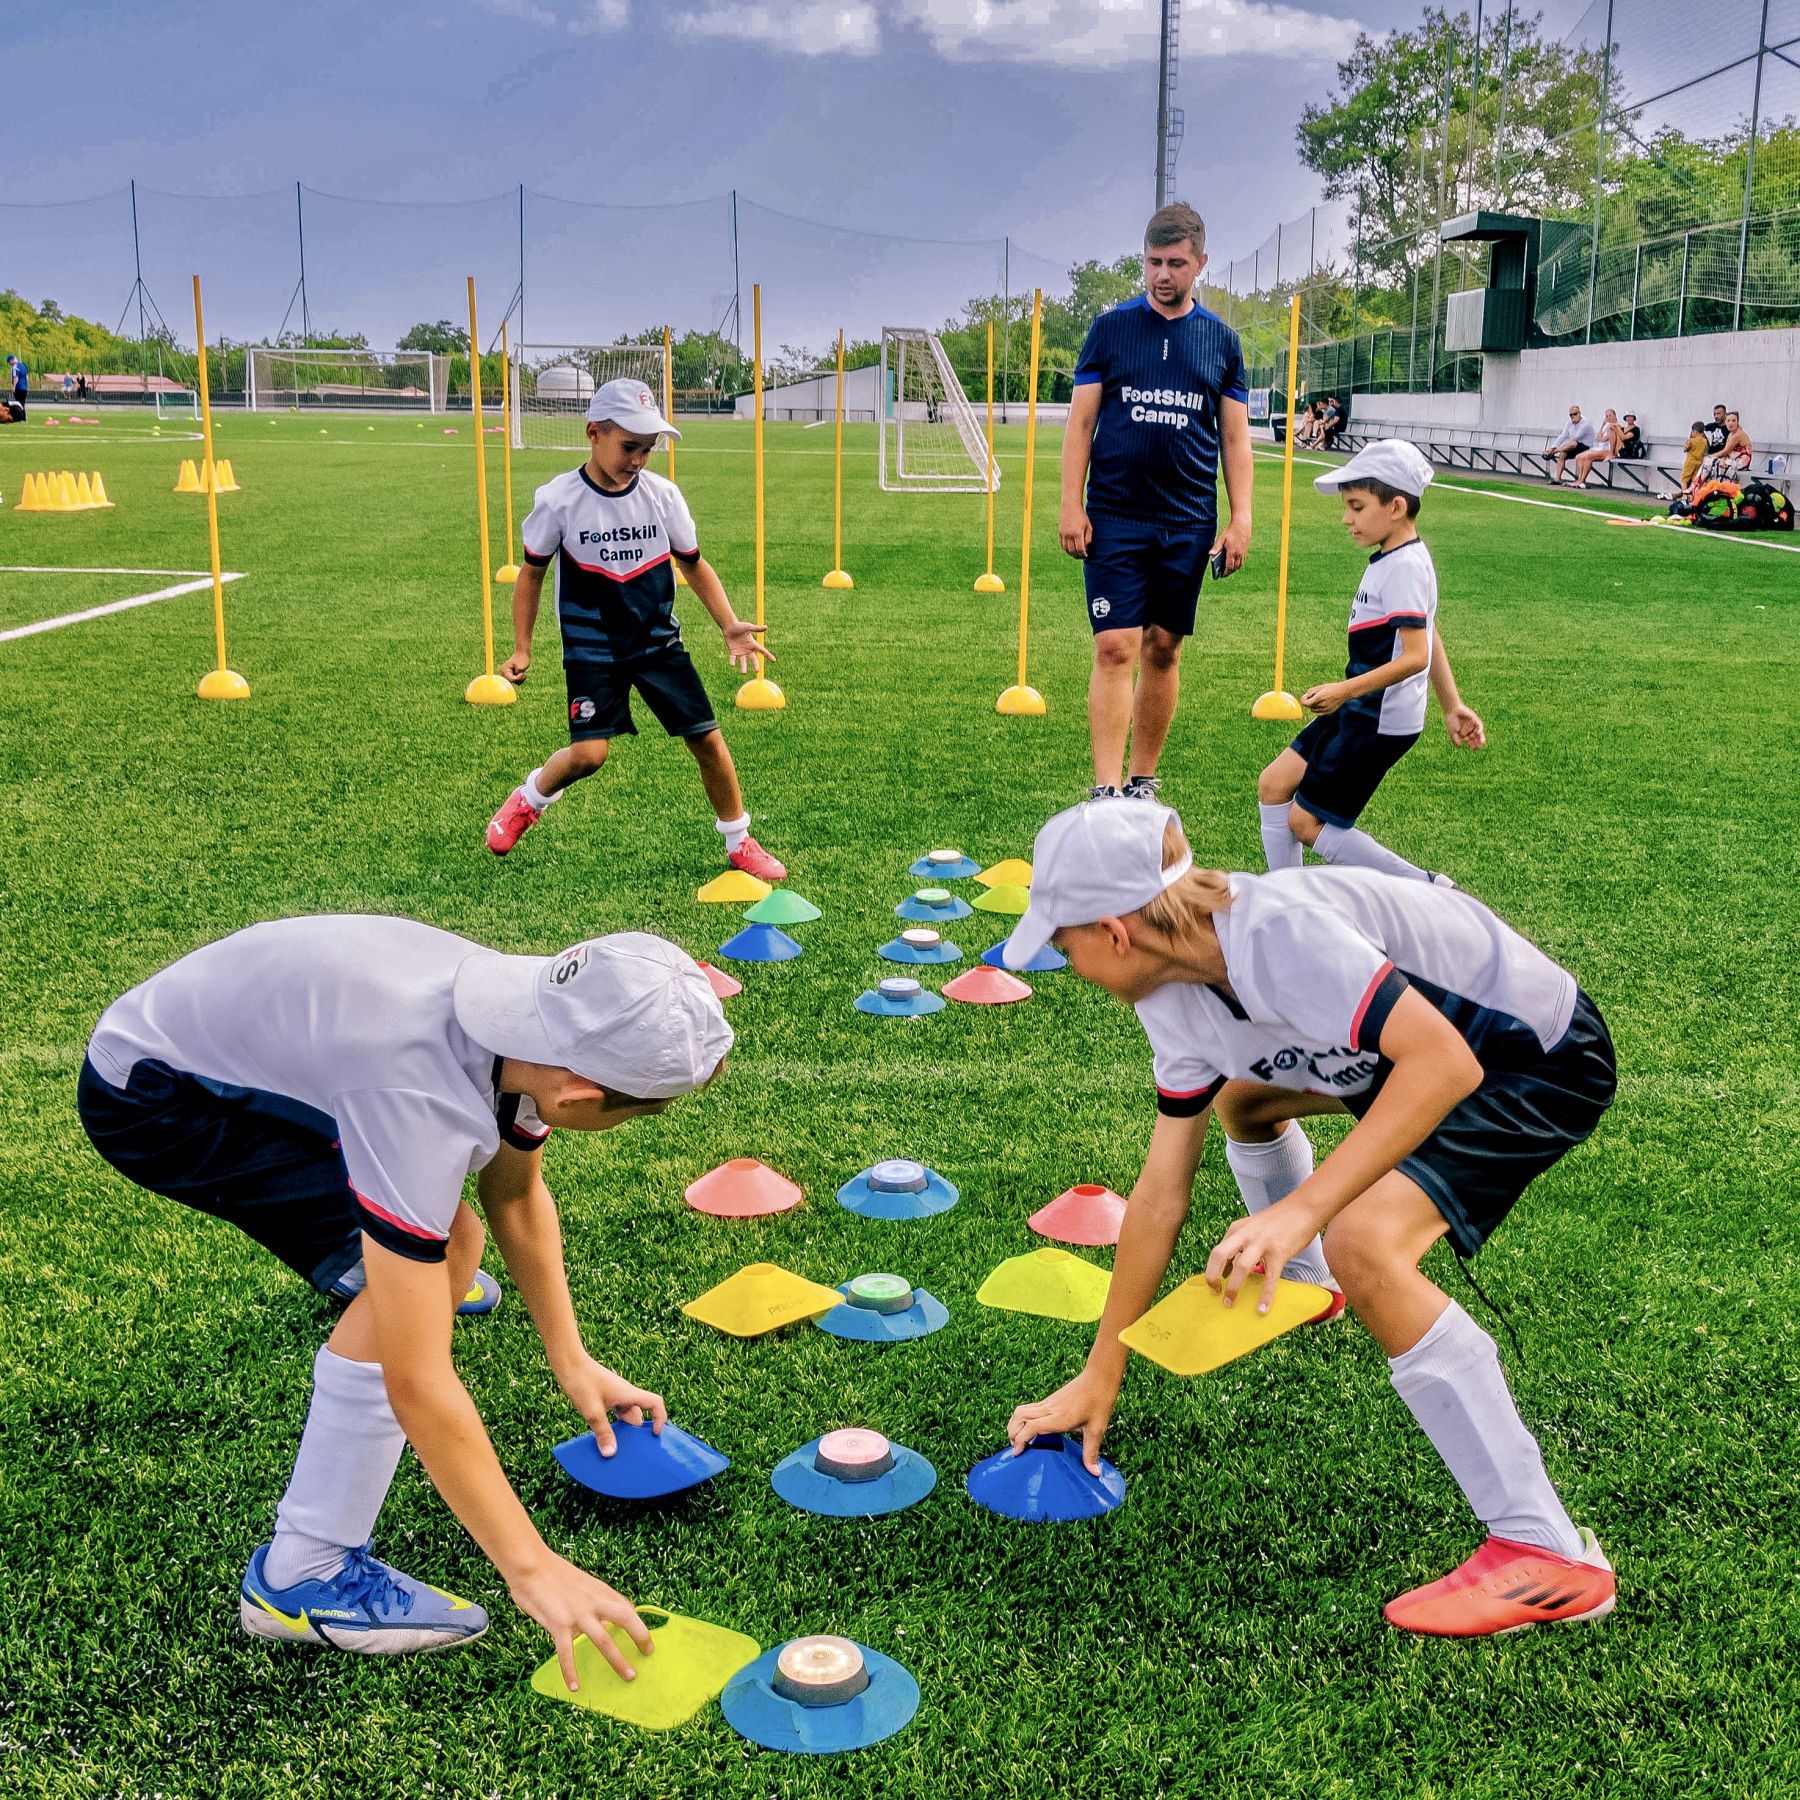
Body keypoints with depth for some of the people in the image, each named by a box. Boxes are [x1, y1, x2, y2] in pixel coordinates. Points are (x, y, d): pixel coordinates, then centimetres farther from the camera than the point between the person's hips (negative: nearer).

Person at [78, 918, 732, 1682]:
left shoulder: (540, 1017, -15)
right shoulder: (420, 1100, -38)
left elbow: (516, 1196, 6)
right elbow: (417, 1384, -36)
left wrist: (572, 1362, 4)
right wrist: (533, 1570, -30)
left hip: (226, 1035, 8)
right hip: (146, 1096, -8)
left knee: (450, 1240, 18)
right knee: (402, 1278, -23)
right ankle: (304, 1578, -8)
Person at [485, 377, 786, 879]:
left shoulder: (662, 494, -6)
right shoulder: (558, 500, -12)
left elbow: (693, 563, 7)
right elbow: (531, 572, 2)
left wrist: (730, 625, -4)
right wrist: (522, 649, -1)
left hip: (660, 643, 3)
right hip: (592, 649, -3)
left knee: (708, 739, -1)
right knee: (589, 753, -17)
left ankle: (740, 843, 18)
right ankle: (528, 800, 16)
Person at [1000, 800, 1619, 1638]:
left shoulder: (1279, 931, -33)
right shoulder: (1176, 997, -5)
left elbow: (1445, 1064, -40)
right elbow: (1161, 1192, -1)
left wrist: (1301, 1209, -45)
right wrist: (1099, 1375, 2)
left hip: (1549, 1061, -9)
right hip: (1439, 1038, 9)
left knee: (1365, 1243, -29)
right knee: (1240, 1099, 25)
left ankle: (1547, 1552, -20)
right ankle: (1303, 1289, 54)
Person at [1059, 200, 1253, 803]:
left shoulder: (1222, 341, 8)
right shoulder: (1109, 329, 4)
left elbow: (1235, 437, 10)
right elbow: (1080, 422, 3)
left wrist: (1240, 518, 1)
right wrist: (1071, 505, -5)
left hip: (1188, 522, 2)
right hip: (1113, 519, -2)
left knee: (1163, 651, 7)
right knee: (1115, 649, -10)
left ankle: (1142, 782, 19)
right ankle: (1106, 790, -11)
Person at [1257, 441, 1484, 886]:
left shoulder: (1404, 567, -20)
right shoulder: (1397, 559, 11)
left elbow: (1415, 656, -27)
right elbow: (1431, 638, 19)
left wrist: (1345, 691, -33)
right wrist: (1452, 706, 25)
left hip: (1381, 724, -10)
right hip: (1359, 714, 10)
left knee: (1306, 821, -4)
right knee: (1273, 784, 11)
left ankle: (1425, 890, 4)